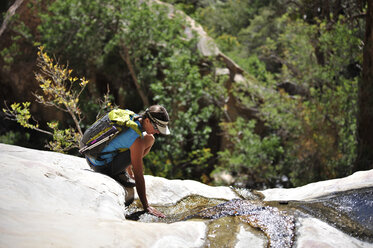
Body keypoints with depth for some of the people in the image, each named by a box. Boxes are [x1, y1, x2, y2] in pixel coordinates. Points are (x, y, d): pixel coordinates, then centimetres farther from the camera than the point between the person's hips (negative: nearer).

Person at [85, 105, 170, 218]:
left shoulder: (132, 117, -1)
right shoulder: (136, 139, -27)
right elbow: (138, 175, -24)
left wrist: (130, 173, 31)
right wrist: (146, 207, -19)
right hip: (102, 167, -8)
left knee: (150, 138, 16)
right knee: (149, 139, -13)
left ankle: (122, 172, 14)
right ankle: (118, 175, -5)